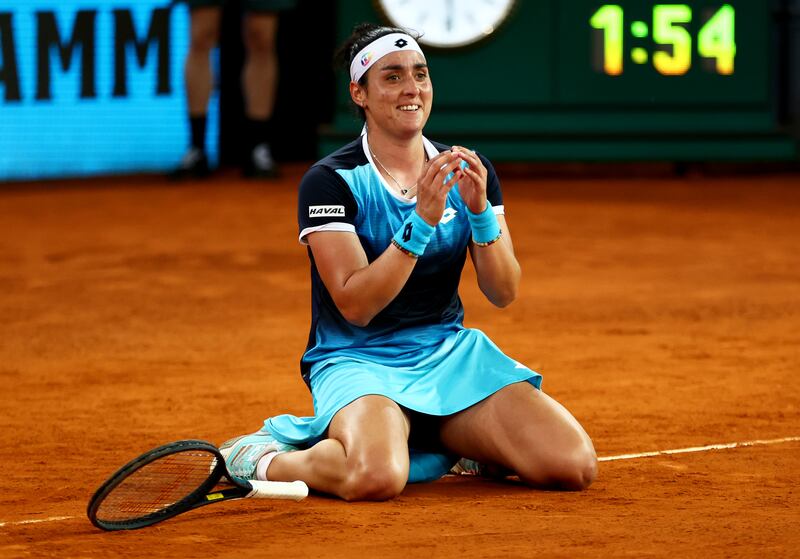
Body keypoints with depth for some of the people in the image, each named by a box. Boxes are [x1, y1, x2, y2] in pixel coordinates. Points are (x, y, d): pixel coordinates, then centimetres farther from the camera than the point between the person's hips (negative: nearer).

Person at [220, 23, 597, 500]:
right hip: (358, 361, -5)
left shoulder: (470, 173, 6)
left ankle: (454, 444, 11)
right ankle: (262, 459, -7)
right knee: (376, 477, -39)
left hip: (451, 354, 5)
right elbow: (356, 305, -18)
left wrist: (480, 211, -17)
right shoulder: (330, 181, -9)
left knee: (575, 466, -16)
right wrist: (422, 221, -26)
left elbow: (504, 293, -1)